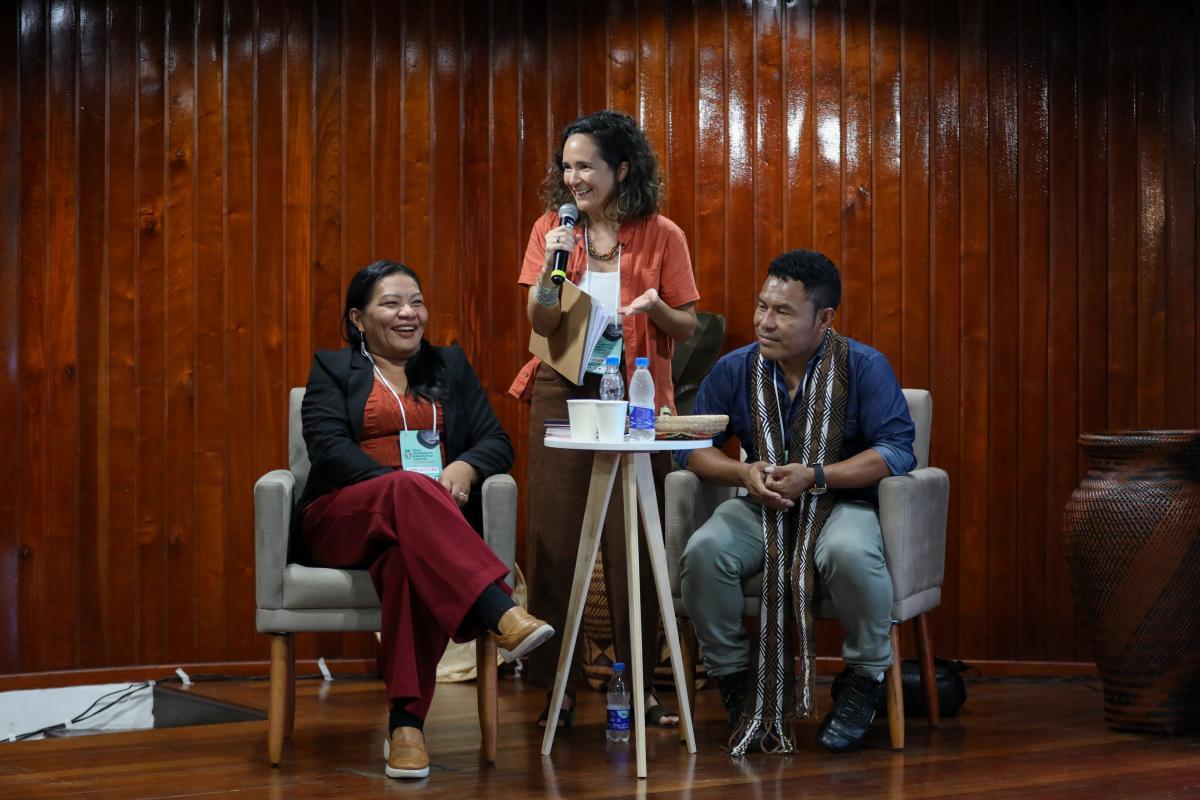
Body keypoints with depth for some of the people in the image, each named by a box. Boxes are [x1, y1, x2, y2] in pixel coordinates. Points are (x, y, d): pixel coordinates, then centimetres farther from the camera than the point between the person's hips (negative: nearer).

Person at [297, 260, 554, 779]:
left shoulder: (450, 366, 24)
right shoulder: (332, 369, 15)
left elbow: (497, 441, 13)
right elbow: (329, 448, -3)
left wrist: (464, 468, -12)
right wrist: (406, 485, -18)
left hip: (427, 521, 1)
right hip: (344, 520, -1)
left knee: (410, 557, -39)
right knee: (410, 491, -38)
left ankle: (407, 721, -43)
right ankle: (503, 615, -55)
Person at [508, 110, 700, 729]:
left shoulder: (661, 236, 1)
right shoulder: (551, 229, 5)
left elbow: (687, 326, 4)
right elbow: (540, 324, 1)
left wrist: (655, 306, -17)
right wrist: (552, 266, -15)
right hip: (563, 393, 2)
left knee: (633, 540, -1)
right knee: (555, 534, -1)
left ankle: (639, 683, 10)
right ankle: (557, 684, 6)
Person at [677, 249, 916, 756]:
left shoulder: (864, 367, -8)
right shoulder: (736, 369, 2)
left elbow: (898, 449, -15)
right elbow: (693, 447, 6)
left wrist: (814, 476, -25)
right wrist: (744, 472, -16)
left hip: (840, 502, -3)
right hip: (760, 507, 3)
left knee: (851, 554, -38)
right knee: (703, 553, -28)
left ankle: (865, 678, -10)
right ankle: (733, 678, -5)